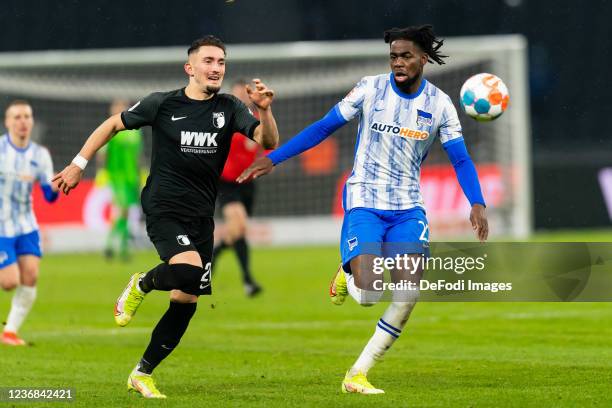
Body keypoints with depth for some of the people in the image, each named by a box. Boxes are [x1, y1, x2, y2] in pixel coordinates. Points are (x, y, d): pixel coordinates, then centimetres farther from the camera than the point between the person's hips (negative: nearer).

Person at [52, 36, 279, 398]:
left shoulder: (230, 109, 3)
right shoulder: (162, 104, -3)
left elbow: (268, 142, -8)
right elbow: (113, 125, 8)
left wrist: (265, 110, -26)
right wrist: (78, 164, 7)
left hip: (201, 218, 4)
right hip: (164, 209, -4)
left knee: (186, 301, 4)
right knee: (189, 271, -31)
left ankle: (142, 375, 19)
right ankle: (142, 285, 2)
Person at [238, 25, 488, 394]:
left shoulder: (439, 104, 0)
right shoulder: (370, 90, -4)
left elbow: (461, 160, 0)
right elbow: (323, 128, 1)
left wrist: (477, 204, -16)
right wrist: (272, 159, -4)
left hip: (408, 208, 2)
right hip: (364, 202, -2)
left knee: (408, 297, -13)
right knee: (366, 296, -19)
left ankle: (358, 375, 0)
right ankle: (347, 276, 21)